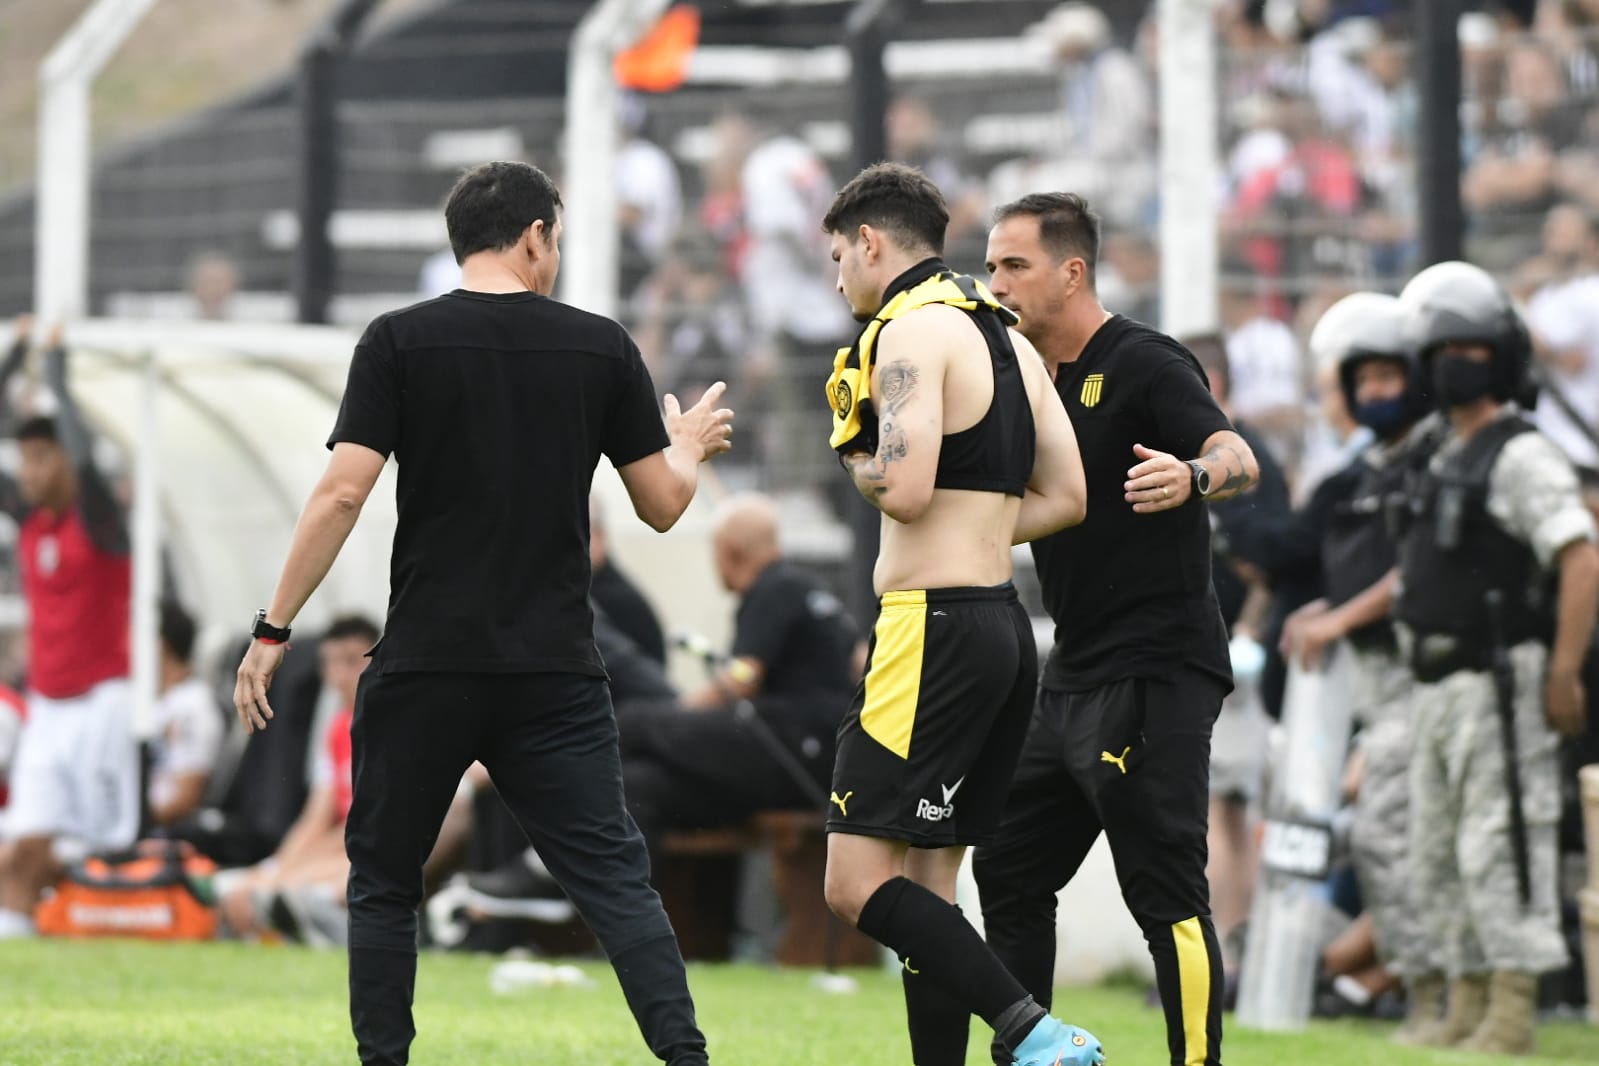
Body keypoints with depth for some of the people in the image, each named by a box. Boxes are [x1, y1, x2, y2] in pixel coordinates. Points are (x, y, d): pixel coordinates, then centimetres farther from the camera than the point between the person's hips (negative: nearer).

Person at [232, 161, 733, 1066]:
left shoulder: (400, 341, -2)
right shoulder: (603, 347, 3)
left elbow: (342, 493, -9)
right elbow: (664, 504, 8)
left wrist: (274, 632, -3)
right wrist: (690, 449, 32)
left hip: (426, 666, -1)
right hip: (556, 669, 1)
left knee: (385, 884, 13)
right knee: (617, 880, 2)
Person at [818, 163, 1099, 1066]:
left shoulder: (911, 330, -10)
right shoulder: (1006, 335, 18)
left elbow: (904, 489, -21)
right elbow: (1064, 497, 19)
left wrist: (857, 455, 0)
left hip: (936, 625, -9)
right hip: (1004, 622, 9)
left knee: (859, 882, -11)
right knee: (927, 888, 11)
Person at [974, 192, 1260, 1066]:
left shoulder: (1144, 364, -11)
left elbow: (1237, 459, -24)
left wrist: (1193, 475, -47)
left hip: (1154, 671, -9)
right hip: (1073, 678, 9)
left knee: (1166, 893, -12)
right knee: (1007, 874, 12)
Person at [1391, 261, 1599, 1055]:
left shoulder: (1521, 456, -12)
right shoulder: (1445, 461, 16)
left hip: (1498, 683, -10)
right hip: (1437, 685, 10)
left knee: (1499, 843, -10)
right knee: (1437, 855, 11)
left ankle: (1514, 1010, -8)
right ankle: (1468, 1004, 17)